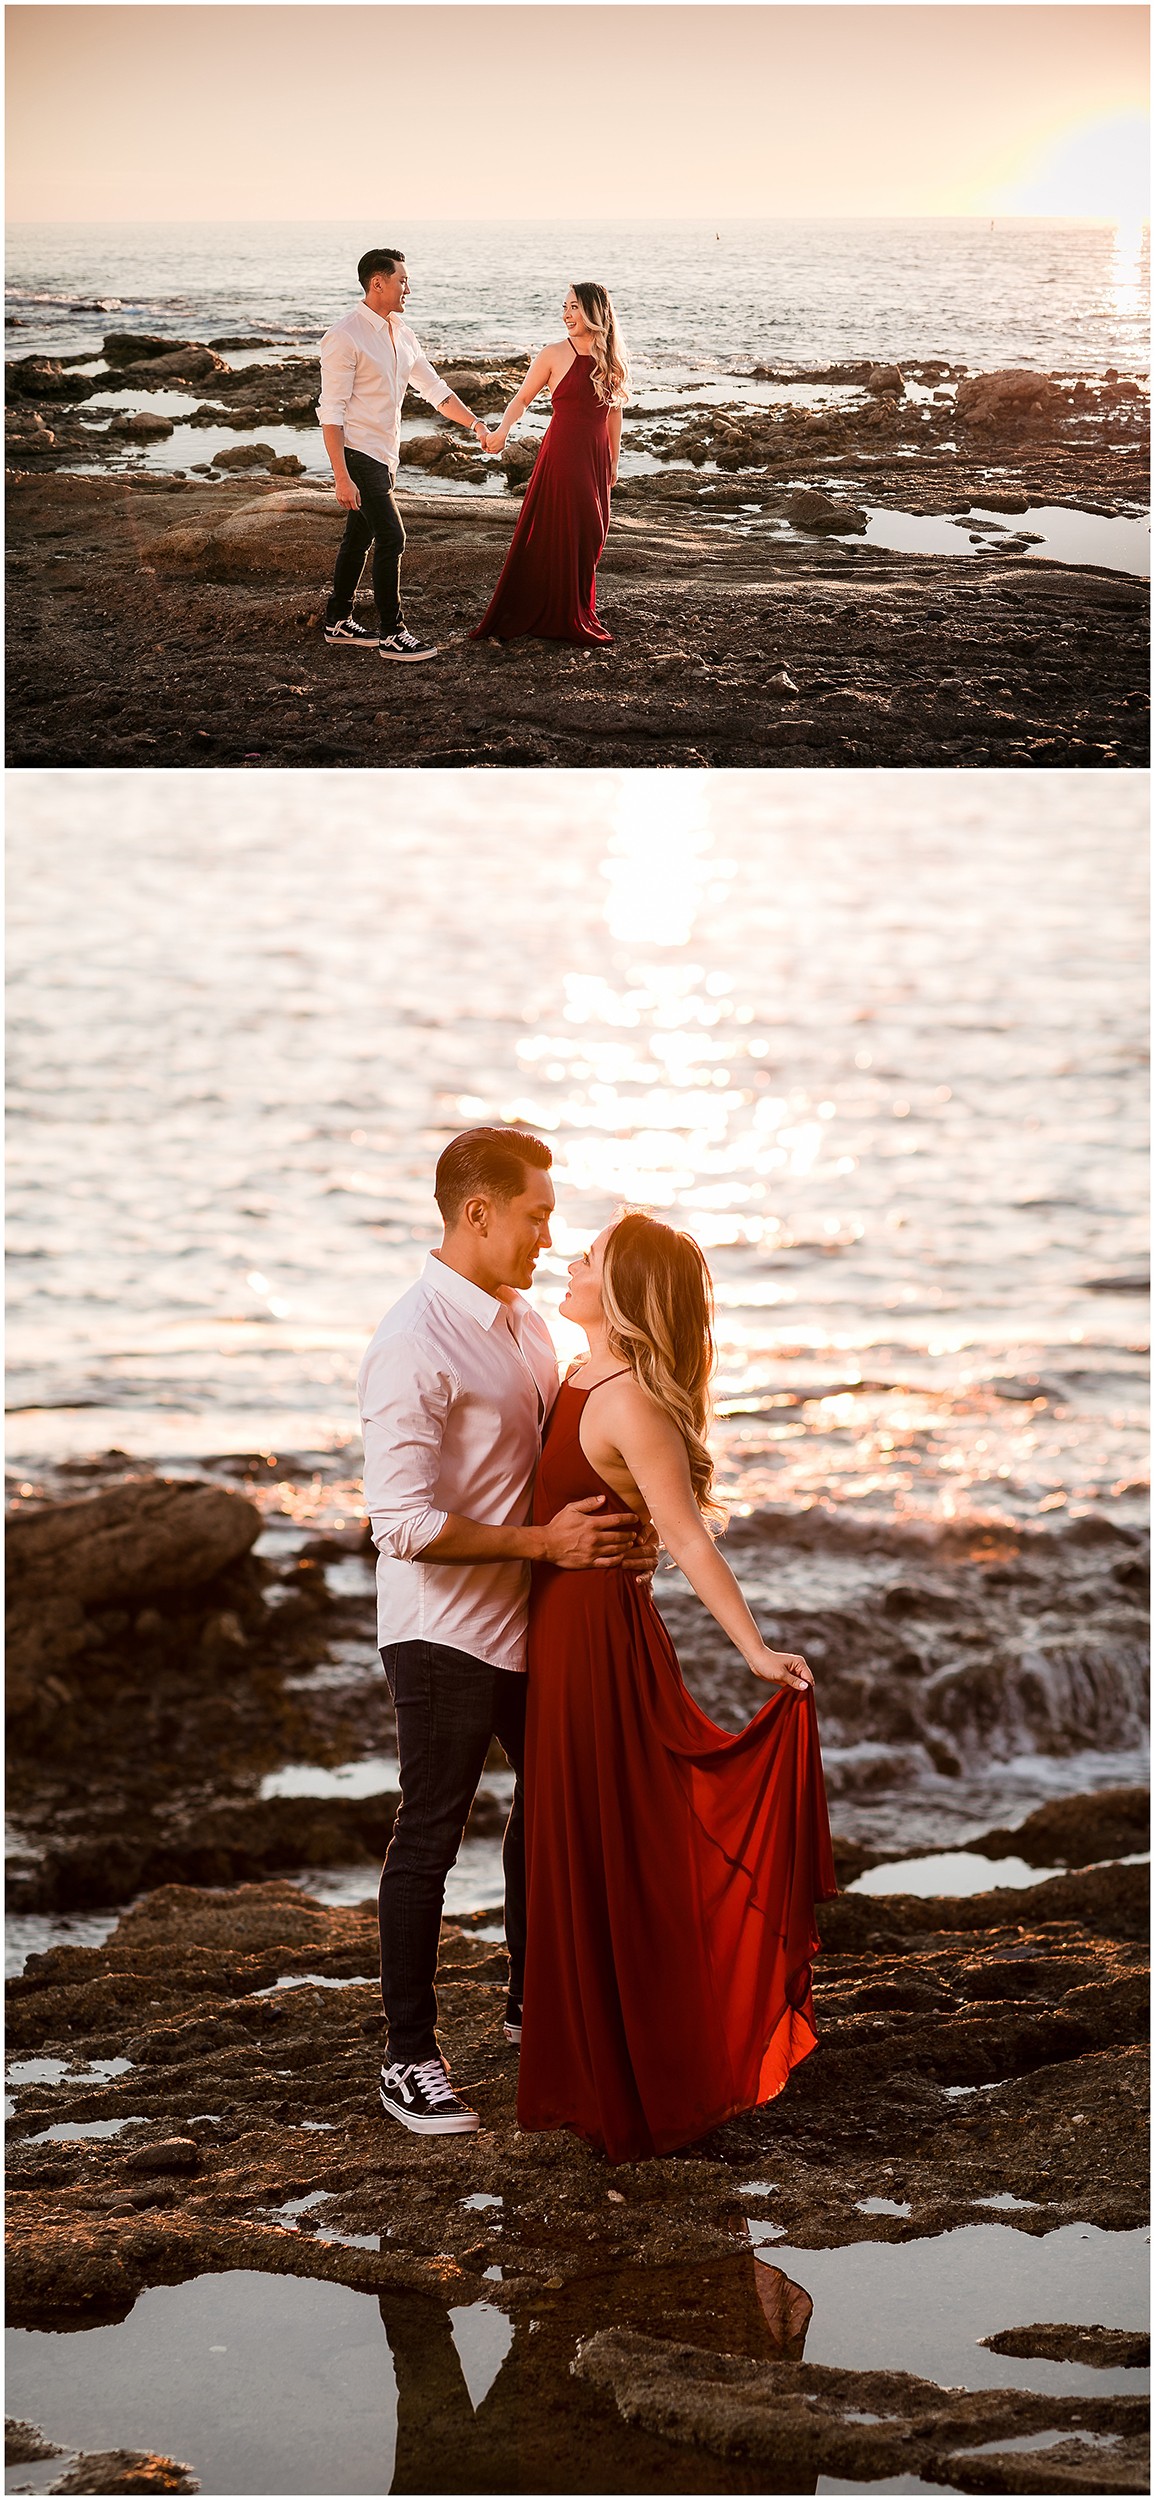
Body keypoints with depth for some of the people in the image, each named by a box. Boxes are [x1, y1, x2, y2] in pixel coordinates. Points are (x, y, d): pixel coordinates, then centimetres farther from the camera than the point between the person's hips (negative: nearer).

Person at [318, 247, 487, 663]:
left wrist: (475, 423, 5)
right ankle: (391, 635, -3)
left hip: (384, 453, 8)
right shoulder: (345, 337, -17)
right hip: (359, 454, -8)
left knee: (359, 537, 16)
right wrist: (342, 476, -23)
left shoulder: (401, 334, 8)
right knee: (391, 537, -10)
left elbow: (433, 387, 16)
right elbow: (331, 411, -19)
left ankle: (339, 621, 27)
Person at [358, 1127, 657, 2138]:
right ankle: (409, 2058, 14)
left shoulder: (526, 1324, 7)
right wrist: (545, 1542, -23)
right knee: (430, 1837, 2)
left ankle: (534, 2000, 40)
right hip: (445, 1634, -9)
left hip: (532, 1621, 9)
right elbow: (404, 1524, -25)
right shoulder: (415, 1345, -21)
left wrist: (614, 1533, -1)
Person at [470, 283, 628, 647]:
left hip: (595, 457, 4)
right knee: (552, 535, -5)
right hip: (561, 454, -4)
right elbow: (522, 399, -1)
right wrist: (502, 430, -19)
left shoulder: (612, 359, 7)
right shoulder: (554, 355, -4)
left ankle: (577, 618, 18)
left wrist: (613, 462, 18)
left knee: (588, 538, 7)